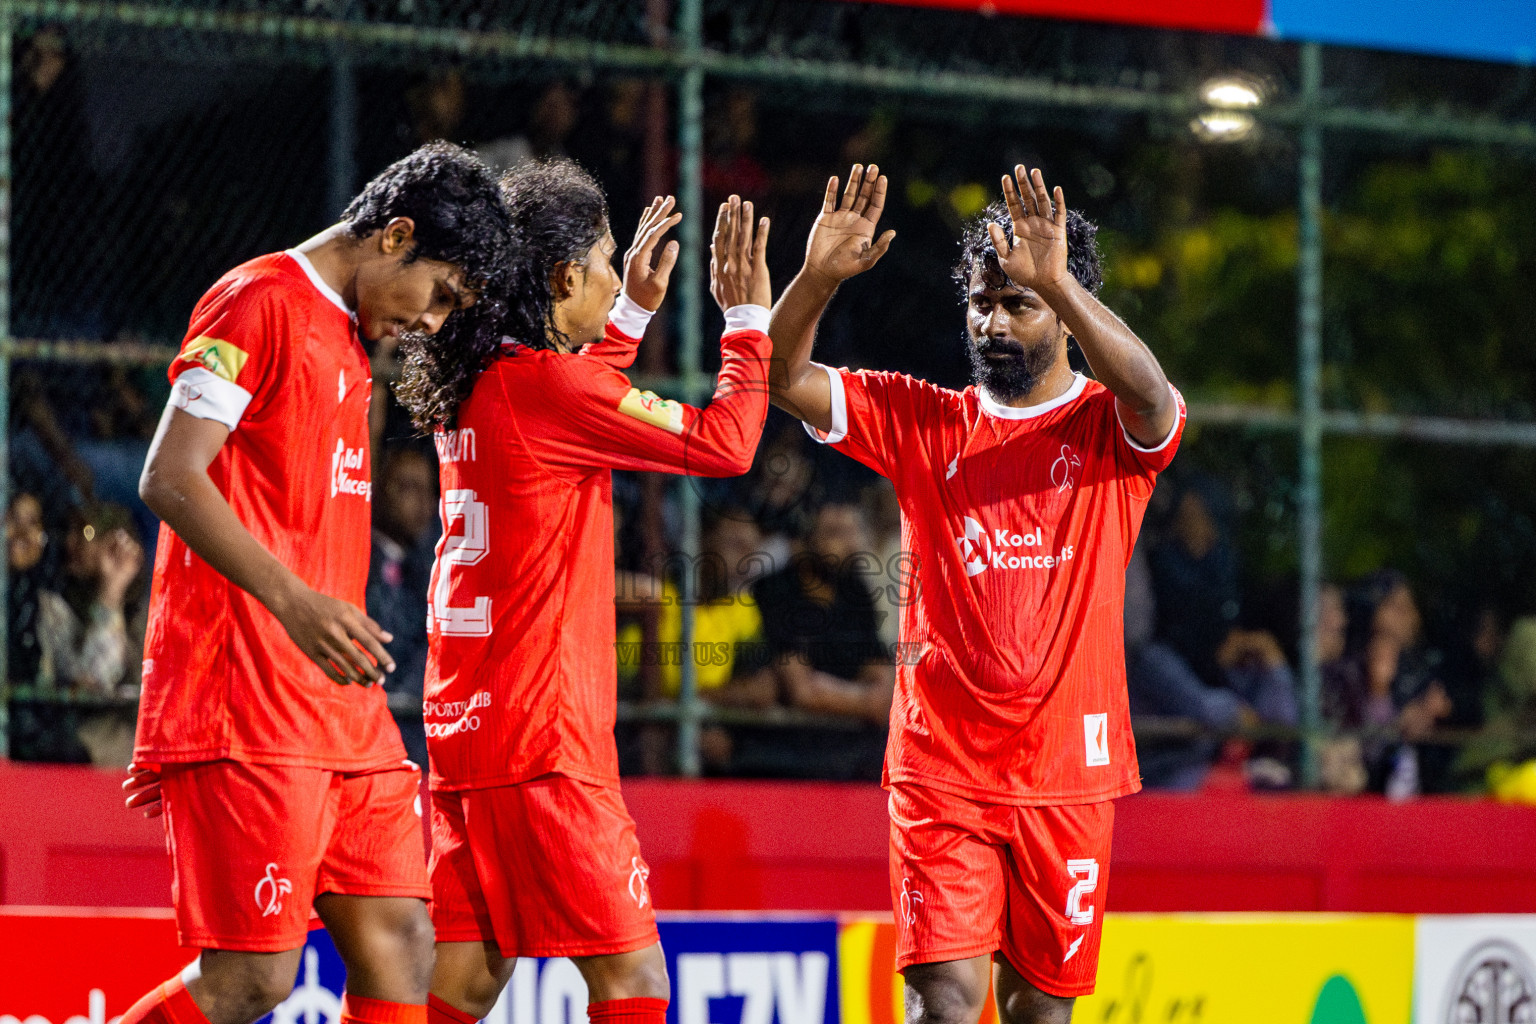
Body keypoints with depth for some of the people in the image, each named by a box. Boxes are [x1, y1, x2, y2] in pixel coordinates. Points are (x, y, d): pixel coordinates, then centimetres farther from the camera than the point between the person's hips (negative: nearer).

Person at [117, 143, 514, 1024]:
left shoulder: (351, 339, 21)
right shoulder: (259, 303, -7)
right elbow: (169, 478, -17)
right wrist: (292, 600, -27)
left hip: (343, 713, 9)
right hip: (249, 717, -9)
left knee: (399, 950, 2)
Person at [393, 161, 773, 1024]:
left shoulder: (472, 388, 12)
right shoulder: (545, 381, -13)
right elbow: (723, 444, -12)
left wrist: (633, 311, 36)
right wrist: (748, 318, 1)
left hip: (464, 726, 9)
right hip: (540, 733, -9)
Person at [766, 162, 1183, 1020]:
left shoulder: (1109, 428, 2)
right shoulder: (924, 421, 9)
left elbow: (1149, 394, -22)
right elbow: (782, 381, 0)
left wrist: (1057, 283, -35)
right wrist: (820, 277, -18)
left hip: (1066, 765, 0)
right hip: (940, 761, 0)